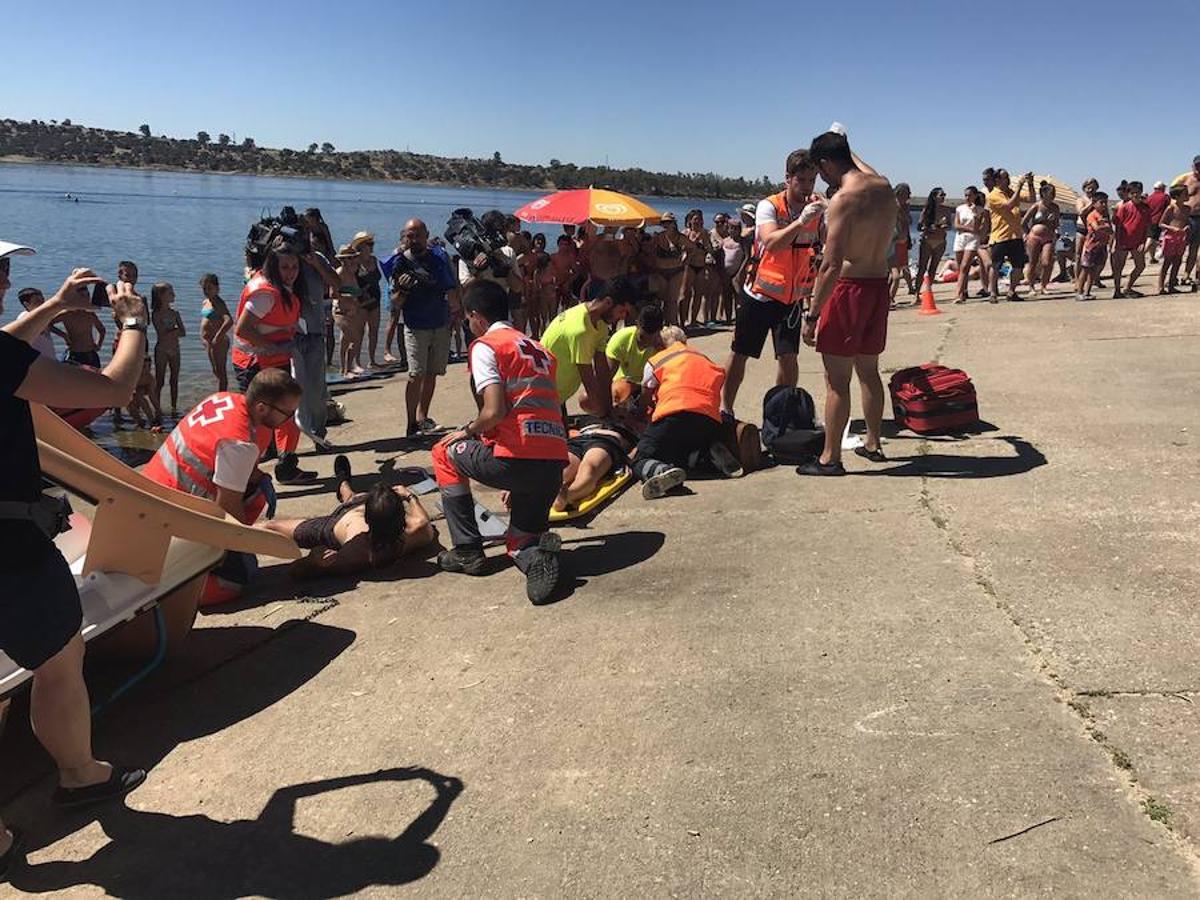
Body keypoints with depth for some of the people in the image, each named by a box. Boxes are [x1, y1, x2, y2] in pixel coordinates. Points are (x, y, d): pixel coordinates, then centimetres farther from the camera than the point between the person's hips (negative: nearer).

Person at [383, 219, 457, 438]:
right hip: (416, 327, -4)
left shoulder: (439, 256, 5)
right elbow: (395, 302, -6)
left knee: (431, 374, 9)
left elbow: (452, 288, 16)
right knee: (416, 375, -12)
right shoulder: (399, 263, -5)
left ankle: (422, 417, 21)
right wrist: (403, 290, -25)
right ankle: (411, 424, -9)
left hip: (441, 324, 4)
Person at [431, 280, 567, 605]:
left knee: (445, 453, 23)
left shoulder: (485, 346, 1)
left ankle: (467, 550, 19)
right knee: (520, 539, 25)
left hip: (516, 460, -7)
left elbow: (495, 412, -13)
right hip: (555, 465, 7)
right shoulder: (540, 350, 25)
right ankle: (538, 554, -12)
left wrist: (467, 431, 9)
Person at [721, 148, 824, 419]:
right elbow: (771, 242, -29)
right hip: (759, 294, -2)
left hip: (793, 297, 3)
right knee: (739, 353, 6)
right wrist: (801, 221, -41)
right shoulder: (769, 206, -12)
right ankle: (725, 408, 20)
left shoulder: (818, 208, 0)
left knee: (788, 357, -2)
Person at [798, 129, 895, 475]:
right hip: (880, 286, 8)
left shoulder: (843, 200, -19)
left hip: (850, 289, -8)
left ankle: (830, 458, 4)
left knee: (836, 379, -1)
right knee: (868, 370, 20)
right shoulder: (883, 185, 5)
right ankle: (873, 444, 32)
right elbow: (859, 165, 33)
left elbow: (831, 266, -24)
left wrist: (811, 315, -20)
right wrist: (841, 143, 50)